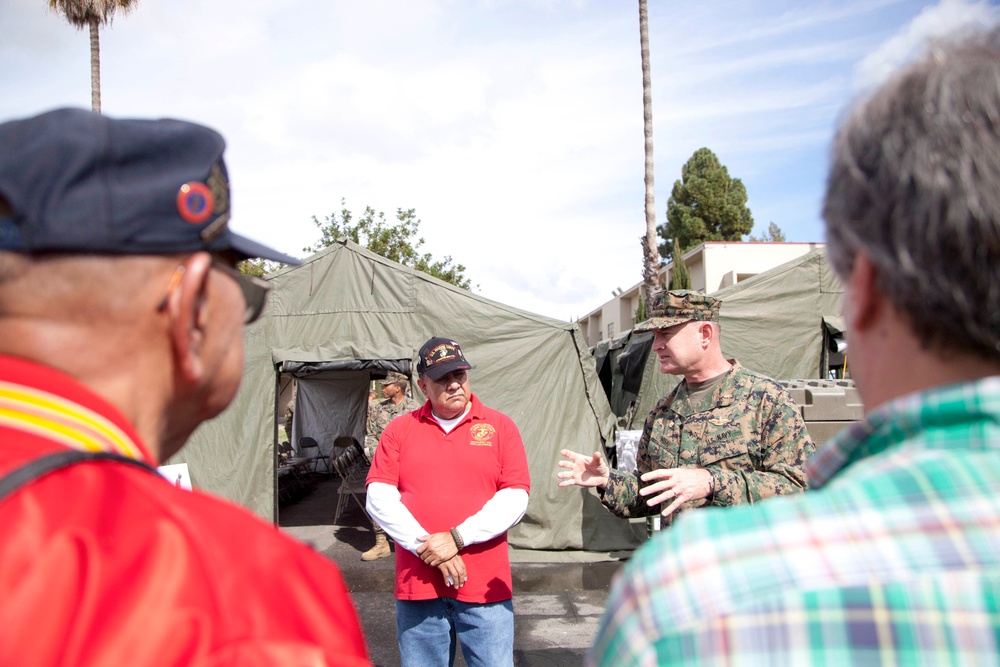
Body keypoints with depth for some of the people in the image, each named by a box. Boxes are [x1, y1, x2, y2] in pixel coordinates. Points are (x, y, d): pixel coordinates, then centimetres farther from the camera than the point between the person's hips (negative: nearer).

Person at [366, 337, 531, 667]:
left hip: (485, 587, -1)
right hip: (418, 585, 1)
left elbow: (515, 498, -4)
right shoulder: (399, 429, 6)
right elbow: (379, 498, -1)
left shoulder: (500, 426, 3)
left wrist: (457, 538, -13)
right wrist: (428, 549, -11)